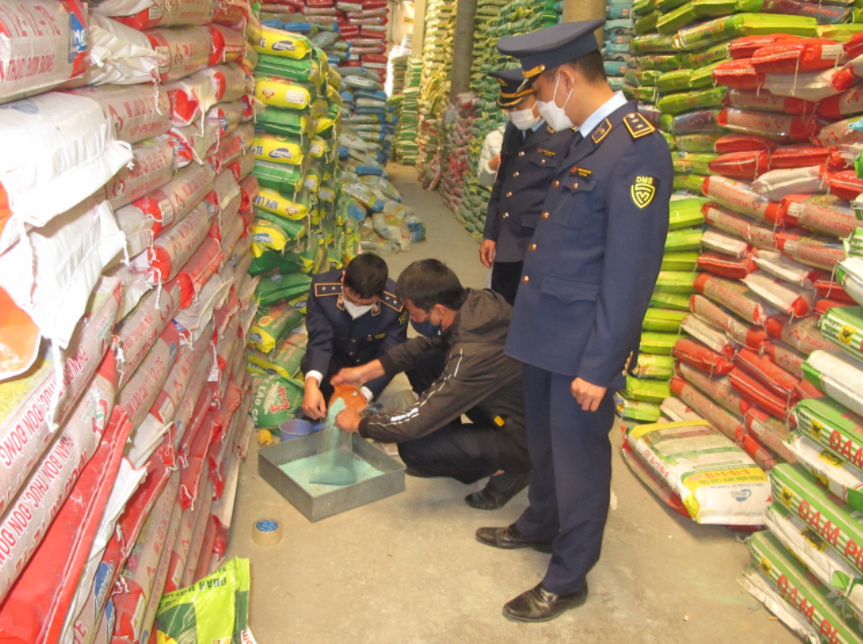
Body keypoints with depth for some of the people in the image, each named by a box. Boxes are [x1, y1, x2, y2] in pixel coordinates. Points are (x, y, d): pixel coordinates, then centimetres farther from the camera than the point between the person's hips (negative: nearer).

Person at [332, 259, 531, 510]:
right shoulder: (479, 300, -12)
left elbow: (414, 424, -26)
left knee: (413, 450, -16)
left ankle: (505, 470, 1)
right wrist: (366, 371, 0)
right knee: (423, 362, 3)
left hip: (524, 439, -8)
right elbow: (426, 344, 5)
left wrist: (358, 424, -8)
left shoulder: (472, 357, -35)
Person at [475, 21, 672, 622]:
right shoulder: (587, 139, 8)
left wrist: (598, 367, -19)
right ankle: (540, 525, 48)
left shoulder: (637, 149, -20)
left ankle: (568, 578, 28)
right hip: (547, 331, 8)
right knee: (544, 439, 24)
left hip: (583, 346, -8)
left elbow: (630, 273, -22)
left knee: (579, 456, 8)